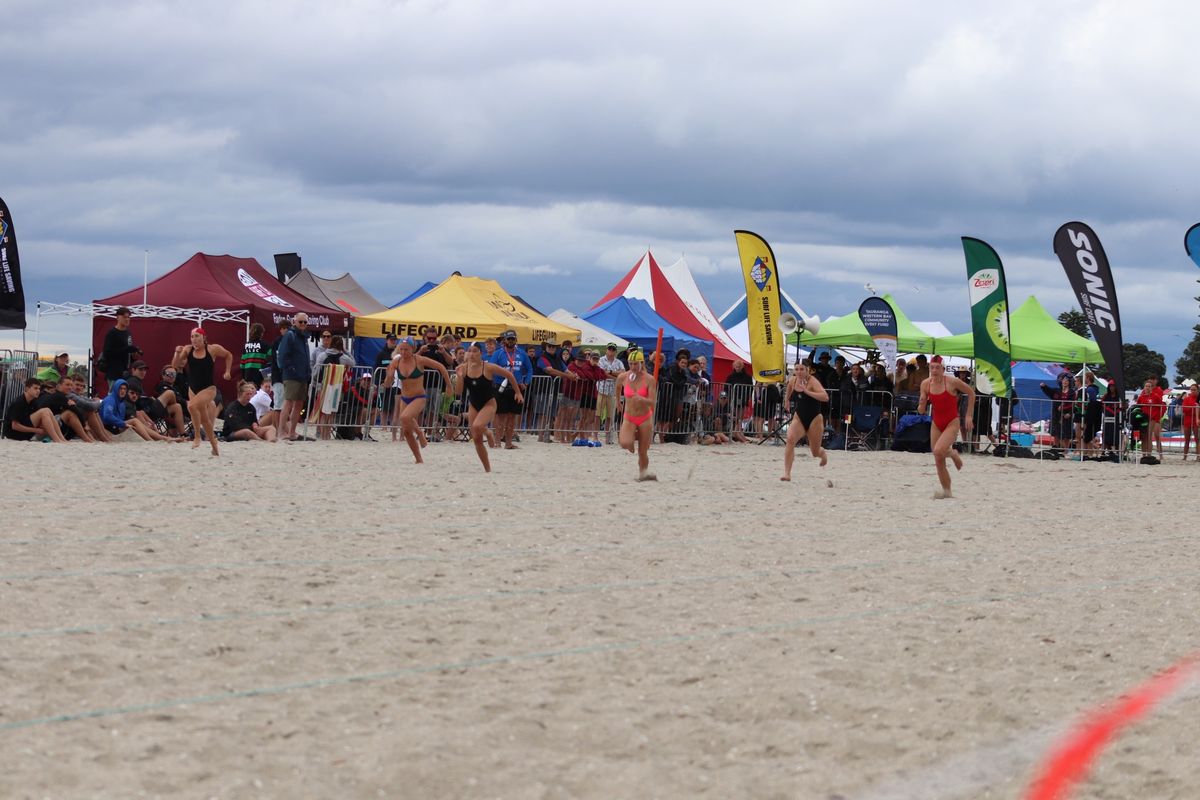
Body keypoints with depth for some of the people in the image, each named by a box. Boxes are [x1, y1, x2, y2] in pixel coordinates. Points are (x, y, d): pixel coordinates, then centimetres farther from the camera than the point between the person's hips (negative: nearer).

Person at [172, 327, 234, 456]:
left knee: (192, 405, -31)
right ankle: (215, 448, 28)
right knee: (204, 419, 12)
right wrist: (177, 353, -20)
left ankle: (197, 436, -16)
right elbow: (175, 366, -4)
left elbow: (228, 355, 11)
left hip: (208, 388, -4)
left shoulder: (213, 349, -8)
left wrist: (228, 372, 4)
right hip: (193, 388, 4)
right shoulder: (188, 349, -2)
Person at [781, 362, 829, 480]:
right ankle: (787, 473, -28)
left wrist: (807, 391, -39)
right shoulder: (792, 380, -2)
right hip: (799, 418, 4)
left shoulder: (812, 382, -19)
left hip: (814, 419, -4)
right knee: (790, 440, -26)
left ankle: (823, 453, 50)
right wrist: (786, 399, 32)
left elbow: (825, 397, -35)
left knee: (815, 453, 9)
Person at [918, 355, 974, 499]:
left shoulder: (952, 382, -15)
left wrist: (969, 415, -1)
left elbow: (971, 393, -1)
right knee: (938, 462, 5)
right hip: (936, 424, 5)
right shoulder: (925, 384, -4)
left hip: (952, 423, -5)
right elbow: (921, 410, 2)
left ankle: (953, 454, 6)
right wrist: (922, 405, -22)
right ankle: (946, 490, 22)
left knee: (939, 451, -28)